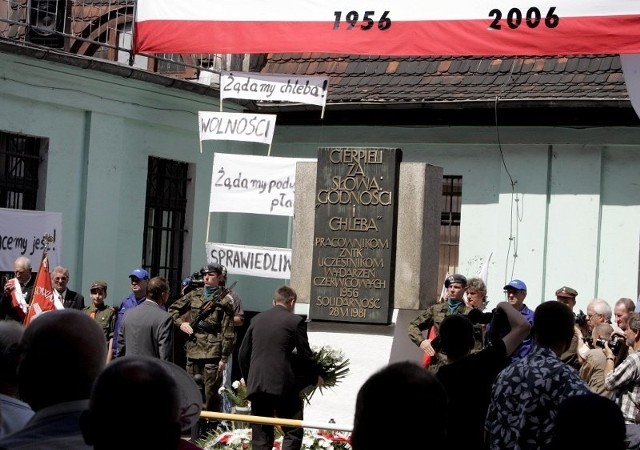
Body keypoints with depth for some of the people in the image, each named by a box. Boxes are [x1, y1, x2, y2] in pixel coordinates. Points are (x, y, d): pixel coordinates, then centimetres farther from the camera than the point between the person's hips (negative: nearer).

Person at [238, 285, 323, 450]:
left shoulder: (257, 319, 12)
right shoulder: (295, 321, -2)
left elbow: (242, 354, 14)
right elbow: (304, 355, -2)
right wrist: (316, 377, 15)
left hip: (256, 385, 5)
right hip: (283, 385, -5)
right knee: (293, 433, 3)